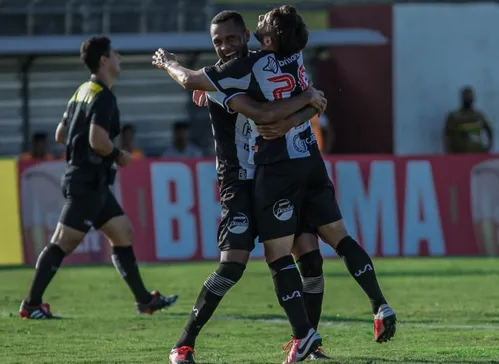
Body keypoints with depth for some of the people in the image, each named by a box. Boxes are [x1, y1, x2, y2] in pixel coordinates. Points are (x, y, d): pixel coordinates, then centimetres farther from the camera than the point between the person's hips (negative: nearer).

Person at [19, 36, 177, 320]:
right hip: (88, 182, -11)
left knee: (124, 233, 12)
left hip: (94, 182, 11)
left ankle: (144, 299, 15)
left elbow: (60, 135, 20)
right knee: (63, 243, -8)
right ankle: (32, 304, -6)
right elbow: (98, 140, -25)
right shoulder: (103, 96, -14)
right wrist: (119, 155, -8)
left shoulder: (83, 91, 15)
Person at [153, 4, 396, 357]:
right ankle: (380, 305, 1)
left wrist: (168, 63, 15)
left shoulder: (251, 66, -13)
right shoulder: (296, 56, 6)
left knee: (277, 253, -3)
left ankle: (302, 333, -9)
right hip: (311, 159, 6)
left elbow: (191, 80, -6)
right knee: (338, 235, 10)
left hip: (277, 168, -6)